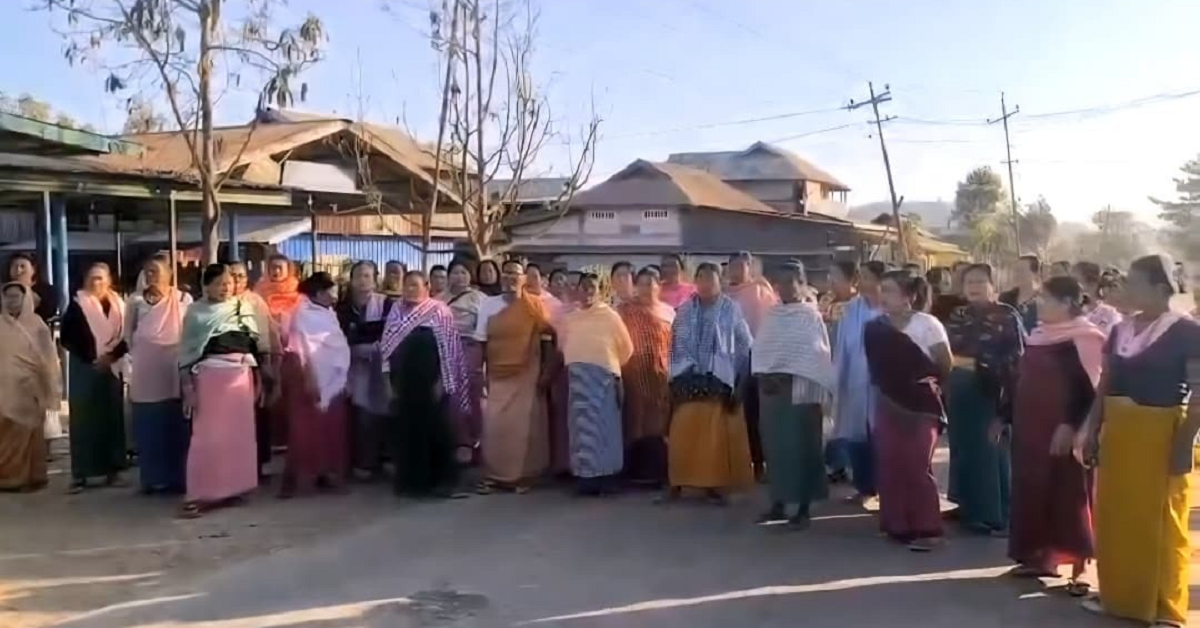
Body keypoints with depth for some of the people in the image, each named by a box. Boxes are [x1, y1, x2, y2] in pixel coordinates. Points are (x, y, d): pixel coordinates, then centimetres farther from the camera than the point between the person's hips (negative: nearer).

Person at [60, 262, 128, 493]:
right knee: (83, 418, -3)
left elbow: (127, 336, 5)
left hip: (111, 368, 3)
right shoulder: (77, 305, -1)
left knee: (112, 416, 4)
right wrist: (91, 357, -13)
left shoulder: (118, 306, 6)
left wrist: (112, 355, -11)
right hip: (84, 368, -2)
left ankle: (112, 468, 10)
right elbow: (67, 337, -5)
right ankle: (80, 472, 0)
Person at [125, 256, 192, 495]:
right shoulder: (136, 302, 6)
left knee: (176, 427, 0)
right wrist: (141, 356, 9)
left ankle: (177, 478, 7)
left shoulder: (183, 299, 0)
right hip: (145, 373, 2)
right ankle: (152, 479, 12)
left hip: (174, 371, -2)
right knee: (148, 428, 4)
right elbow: (129, 336, 13)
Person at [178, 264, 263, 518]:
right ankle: (199, 495, 0)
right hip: (210, 375, -4)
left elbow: (255, 345, 13)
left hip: (242, 375, 4)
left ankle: (232, 488, 17)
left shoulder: (244, 308, 10)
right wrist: (188, 387, -5)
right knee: (207, 436, -4)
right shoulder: (196, 312, 2)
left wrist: (258, 380, 11)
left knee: (239, 434, 7)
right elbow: (186, 353, 0)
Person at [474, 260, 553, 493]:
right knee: (494, 426, 2)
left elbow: (546, 340, 1)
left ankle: (522, 475, 12)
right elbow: (481, 343, 4)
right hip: (497, 375, 1)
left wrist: (546, 373, -4)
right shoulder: (488, 304, 3)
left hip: (527, 374, -1)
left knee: (526, 426, 2)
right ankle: (493, 474, 11)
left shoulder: (536, 304, -1)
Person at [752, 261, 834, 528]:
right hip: (771, 388, 4)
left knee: (802, 445, -1)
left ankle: (803, 507, 7)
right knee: (774, 445, 5)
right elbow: (759, 349, 7)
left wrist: (787, 376, -15)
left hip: (801, 389, -4)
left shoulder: (811, 316, -3)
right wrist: (763, 375, -10)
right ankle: (778, 503, 14)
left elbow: (818, 356, -9)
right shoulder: (770, 315, 9)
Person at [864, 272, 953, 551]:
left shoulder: (927, 324, -9)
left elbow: (945, 365, -5)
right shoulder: (876, 328, 1)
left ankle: (928, 529, 3)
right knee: (890, 463, 2)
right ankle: (898, 525, 13)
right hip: (888, 402, 4)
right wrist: (885, 385, 3)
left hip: (921, 404, -4)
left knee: (917, 466, -5)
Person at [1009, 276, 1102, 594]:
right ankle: (1043, 557, 23)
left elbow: (1090, 388, -17)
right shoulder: (1039, 335, 13)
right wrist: (1004, 417, 18)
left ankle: (1078, 568, 8)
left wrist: (1071, 425, -23)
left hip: (1062, 430, -8)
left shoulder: (1084, 339, -11)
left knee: (1069, 495, -1)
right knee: (1035, 491, 12)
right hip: (1031, 428, 8)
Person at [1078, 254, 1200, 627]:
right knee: (1116, 517, 12)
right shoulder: (1121, 330, 9)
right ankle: (1117, 595, 25)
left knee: (1161, 521, 3)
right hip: (1118, 431, 6)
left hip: (1160, 432, -6)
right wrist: (1092, 430, 8)